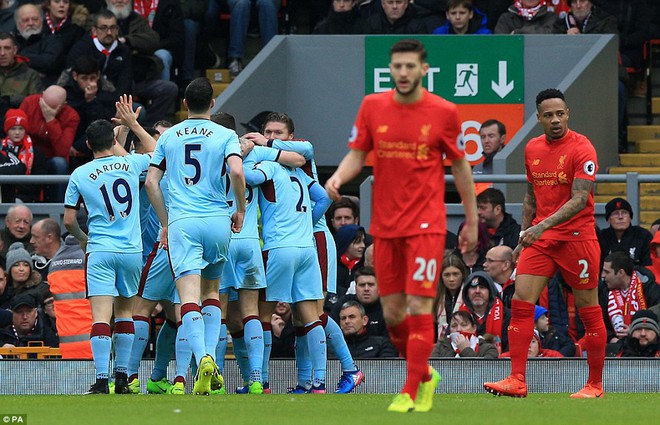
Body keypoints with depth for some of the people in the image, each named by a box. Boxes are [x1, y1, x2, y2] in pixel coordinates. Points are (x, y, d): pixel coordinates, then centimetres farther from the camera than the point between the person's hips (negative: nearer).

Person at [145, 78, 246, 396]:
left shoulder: (169, 136, 11)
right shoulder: (225, 135, 3)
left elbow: (151, 181, 9)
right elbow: (236, 171, -13)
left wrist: (165, 223, 18)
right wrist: (241, 210, 2)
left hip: (181, 222, -1)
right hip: (218, 220, 1)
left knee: (189, 296, -10)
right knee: (211, 291, 19)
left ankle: (203, 358, -32)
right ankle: (212, 364, 9)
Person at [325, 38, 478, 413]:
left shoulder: (444, 112, -4)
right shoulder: (372, 107, 3)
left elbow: (460, 165, 6)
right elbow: (357, 154, 7)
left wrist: (472, 220, 9)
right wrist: (339, 176, -16)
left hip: (426, 224, -4)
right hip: (385, 225, 4)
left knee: (419, 308, -11)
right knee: (392, 312, 7)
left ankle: (411, 393, -7)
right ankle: (424, 375, 29)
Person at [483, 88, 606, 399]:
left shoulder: (581, 149, -11)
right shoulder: (532, 149, 9)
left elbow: (579, 199, -20)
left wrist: (542, 226, -29)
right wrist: (523, 236, 16)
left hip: (576, 237, -5)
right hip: (539, 237, 6)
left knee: (589, 311, 1)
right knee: (520, 303, -8)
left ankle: (595, 385, 11)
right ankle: (517, 381, -9)